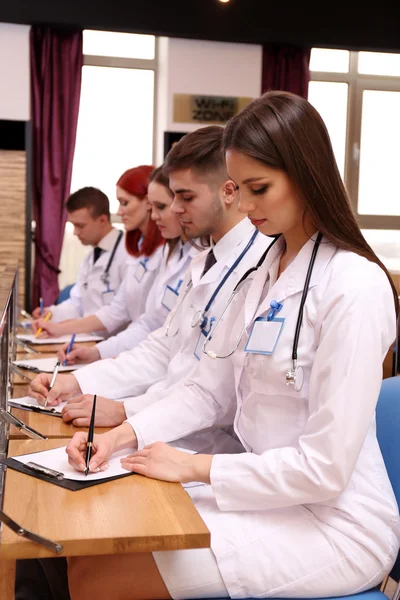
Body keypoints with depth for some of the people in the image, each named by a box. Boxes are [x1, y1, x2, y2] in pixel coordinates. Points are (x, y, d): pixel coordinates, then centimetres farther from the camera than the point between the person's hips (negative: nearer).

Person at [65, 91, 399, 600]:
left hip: (335, 524, -7)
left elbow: (325, 468, -21)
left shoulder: (355, 288, -20)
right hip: (269, 493, 7)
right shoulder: (264, 273, 8)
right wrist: (122, 435, -7)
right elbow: (208, 390, 7)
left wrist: (195, 467, -16)